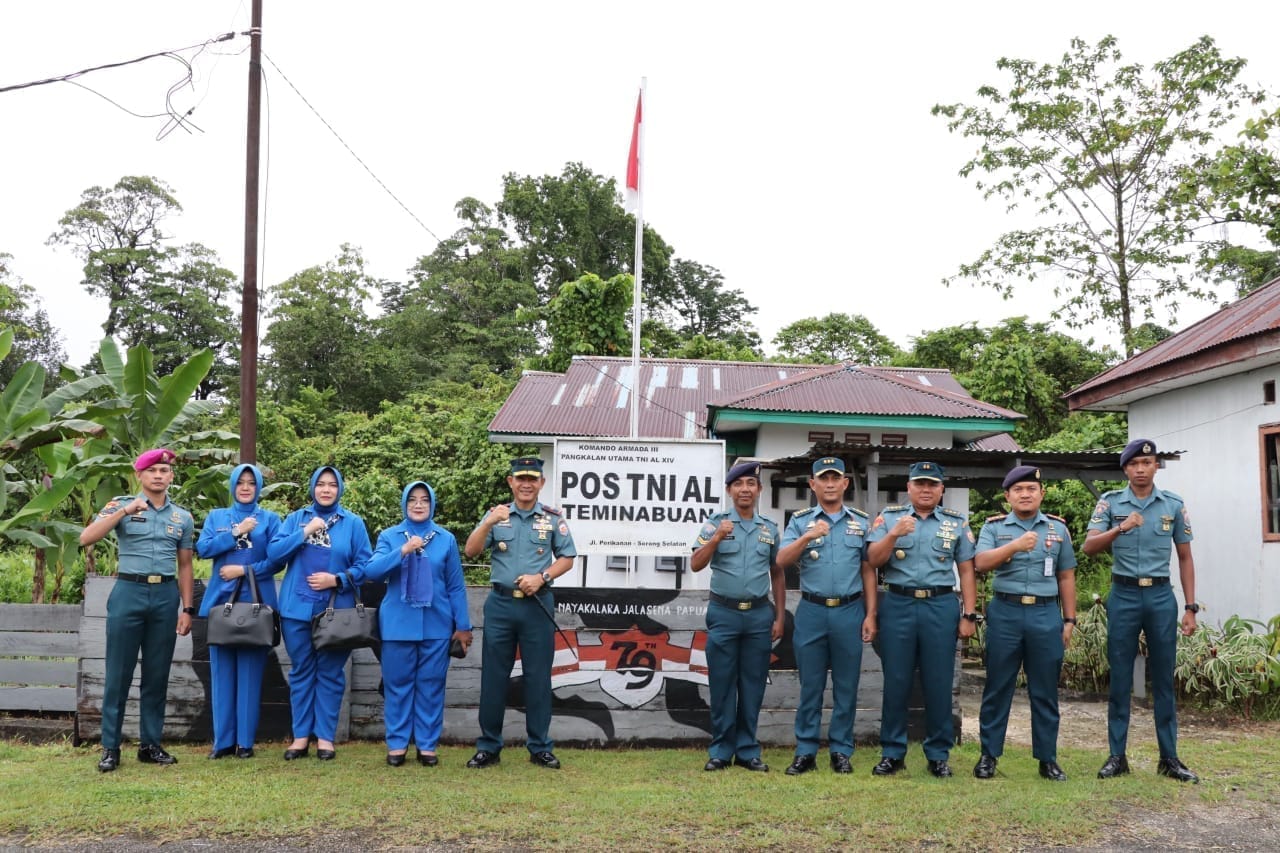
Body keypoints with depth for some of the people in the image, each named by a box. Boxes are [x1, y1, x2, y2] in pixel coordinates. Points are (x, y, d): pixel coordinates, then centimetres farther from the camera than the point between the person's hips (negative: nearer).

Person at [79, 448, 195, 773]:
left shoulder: (183, 517, 12)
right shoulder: (121, 505, 3)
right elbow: (86, 538, -11)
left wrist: (187, 608, 7)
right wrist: (125, 511, -19)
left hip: (166, 596, 3)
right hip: (129, 591, -3)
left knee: (157, 675, 7)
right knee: (118, 673, -1)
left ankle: (150, 744, 16)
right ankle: (110, 748, 6)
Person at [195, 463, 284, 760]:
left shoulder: (270, 519, 8)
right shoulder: (217, 517, 15)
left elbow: (278, 559, -1)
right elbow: (203, 548, -1)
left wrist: (245, 570, -11)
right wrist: (236, 532, -8)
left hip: (256, 602, -2)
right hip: (221, 601, 2)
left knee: (250, 672, -1)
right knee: (222, 672, 1)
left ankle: (245, 740, 5)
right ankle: (223, 739, 7)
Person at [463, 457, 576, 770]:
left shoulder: (553, 518, 5)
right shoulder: (496, 515, 5)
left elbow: (567, 557, 5)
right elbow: (471, 551, -5)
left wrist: (542, 577, -11)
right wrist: (489, 523, -21)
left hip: (538, 605, 0)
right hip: (500, 604, 1)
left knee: (538, 677, 4)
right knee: (493, 677, 4)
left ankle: (540, 748, 13)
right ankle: (488, 747, 13)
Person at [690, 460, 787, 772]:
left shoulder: (770, 529, 9)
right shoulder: (715, 524, 1)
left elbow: (777, 574, 14)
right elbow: (696, 565, -8)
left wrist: (780, 616, 8)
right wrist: (717, 538, -23)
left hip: (759, 615, 2)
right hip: (724, 613, -2)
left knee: (753, 686, 6)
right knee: (722, 685, 3)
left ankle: (748, 751, 15)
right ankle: (721, 751, 11)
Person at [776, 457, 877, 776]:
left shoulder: (861, 522, 9)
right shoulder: (800, 521, 5)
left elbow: (868, 571, 9)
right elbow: (782, 561, -7)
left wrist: (870, 614, 2)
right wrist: (807, 538, -22)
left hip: (850, 611, 1)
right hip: (812, 610, -1)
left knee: (846, 686, 6)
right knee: (810, 685, 5)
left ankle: (841, 751, 15)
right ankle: (805, 752, 12)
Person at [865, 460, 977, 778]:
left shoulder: (957, 522, 9)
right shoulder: (889, 517, 6)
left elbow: (966, 570, 8)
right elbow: (873, 560, -2)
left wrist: (969, 615, 2)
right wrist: (893, 534, -18)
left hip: (941, 606, 0)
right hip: (898, 605, 0)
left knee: (939, 683, 4)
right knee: (896, 681, 4)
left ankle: (938, 754, 15)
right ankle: (892, 752, 14)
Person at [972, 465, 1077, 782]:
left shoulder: (1058, 528, 10)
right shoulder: (994, 527, 4)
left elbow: (1066, 577, 12)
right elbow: (980, 563, -11)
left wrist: (1069, 620, 8)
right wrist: (1015, 545, -23)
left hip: (1046, 614, 1)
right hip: (1005, 612, -1)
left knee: (1045, 691, 7)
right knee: (997, 687, 4)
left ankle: (1047, 758, 15)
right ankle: (988, 755, 12)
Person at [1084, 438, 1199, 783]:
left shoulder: (1174, 505, 5)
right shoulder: (1110, 503, 1)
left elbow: (1185, 558, 9)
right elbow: (1089, 546, -10)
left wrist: (1190, 607, 5)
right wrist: (1120, 528, -26)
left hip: (1161, 596, 1)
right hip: (1124, 595, -1)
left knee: (1163, 679, 6)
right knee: (1120, 679, 4)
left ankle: (1169, 757, 15)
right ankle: (1117, 755, 11)